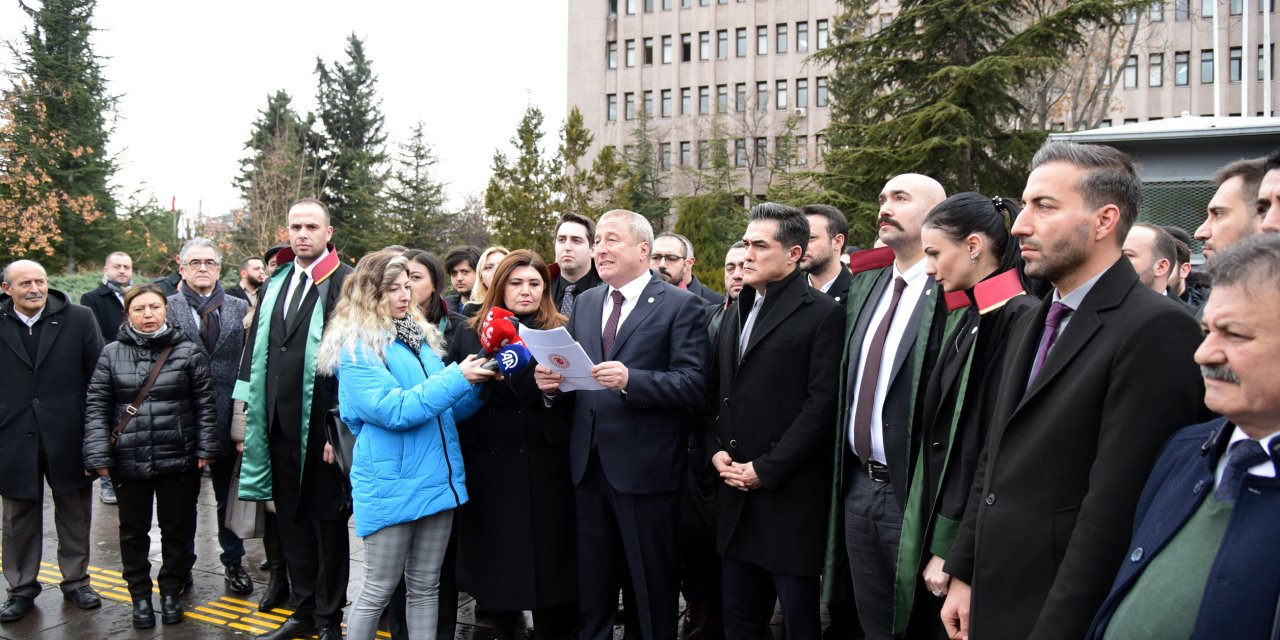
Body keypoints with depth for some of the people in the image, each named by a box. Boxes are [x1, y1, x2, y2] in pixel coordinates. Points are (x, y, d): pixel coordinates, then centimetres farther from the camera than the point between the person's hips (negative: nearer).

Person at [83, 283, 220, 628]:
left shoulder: (188, 351, -2)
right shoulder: (111, 354, 1)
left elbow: (205, 404, -1)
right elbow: (96, 407, 0)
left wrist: (206, 447, -5)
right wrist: (99, 455, -7)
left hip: (179, 459, -1)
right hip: (128, 461, 1)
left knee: (178, 528, 10)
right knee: (134, 530, 12)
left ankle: (172, 591, 27)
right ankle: (140, 595, 28)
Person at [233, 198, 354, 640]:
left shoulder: (346, 284, -9)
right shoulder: (275, 285, 12)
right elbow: (257, 350, 16)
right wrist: (250, 412, 11)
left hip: (321, 425, -7)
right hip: (279, 426, 7)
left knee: (328, 521, 6)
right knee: (291, 520, 16)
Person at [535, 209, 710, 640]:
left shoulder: (680, 305, -6)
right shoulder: (584, 303, 13)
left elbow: (693, 385, -16)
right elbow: (573, 374, 15)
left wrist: (630, 379, -28)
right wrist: (553, 382, -7)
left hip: (645, 468, -5)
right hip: (589, 464, 6)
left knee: (654, 591, 9)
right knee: (591, 592, 17)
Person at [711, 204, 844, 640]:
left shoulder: (823, 314, -8)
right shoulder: (740, 310, 15)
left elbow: (822, 404, -15)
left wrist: (766, 469, -15)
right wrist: (717, 451, 2)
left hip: (790, 493, -6)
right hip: (737, 492, 7)